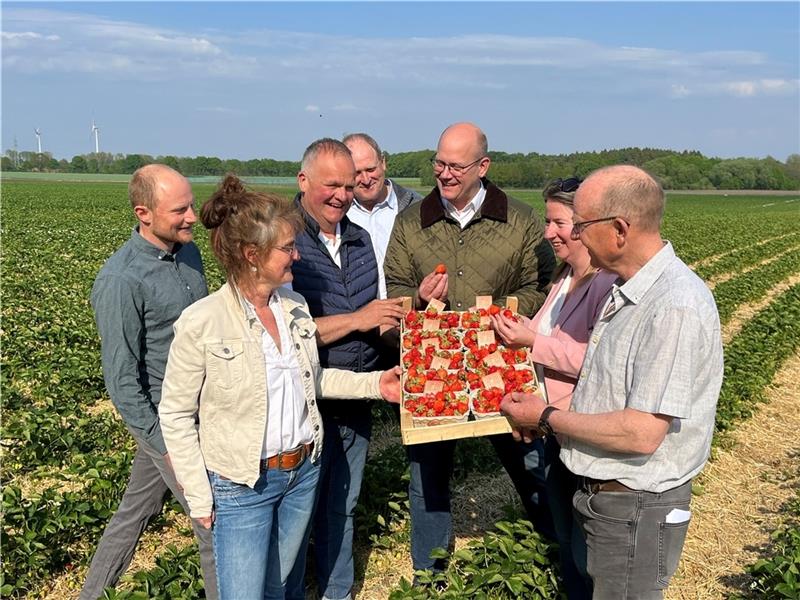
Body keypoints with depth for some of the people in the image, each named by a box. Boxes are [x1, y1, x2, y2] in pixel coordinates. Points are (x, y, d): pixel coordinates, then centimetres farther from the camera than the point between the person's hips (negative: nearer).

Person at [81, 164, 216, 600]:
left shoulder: (188, 252, 1)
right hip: (164, 418, -7)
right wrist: (165, 446, -16)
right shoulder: (121, 281, -22)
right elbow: (121, 379, -18)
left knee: (136, 509, 21)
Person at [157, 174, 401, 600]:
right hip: (242, 485, -5)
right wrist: (199, 497, -9)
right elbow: (175, 415, -10)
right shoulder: (200, 323, -19)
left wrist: (374, 384, 2)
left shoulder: (294, 305, -1)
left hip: (304, 470, 5)